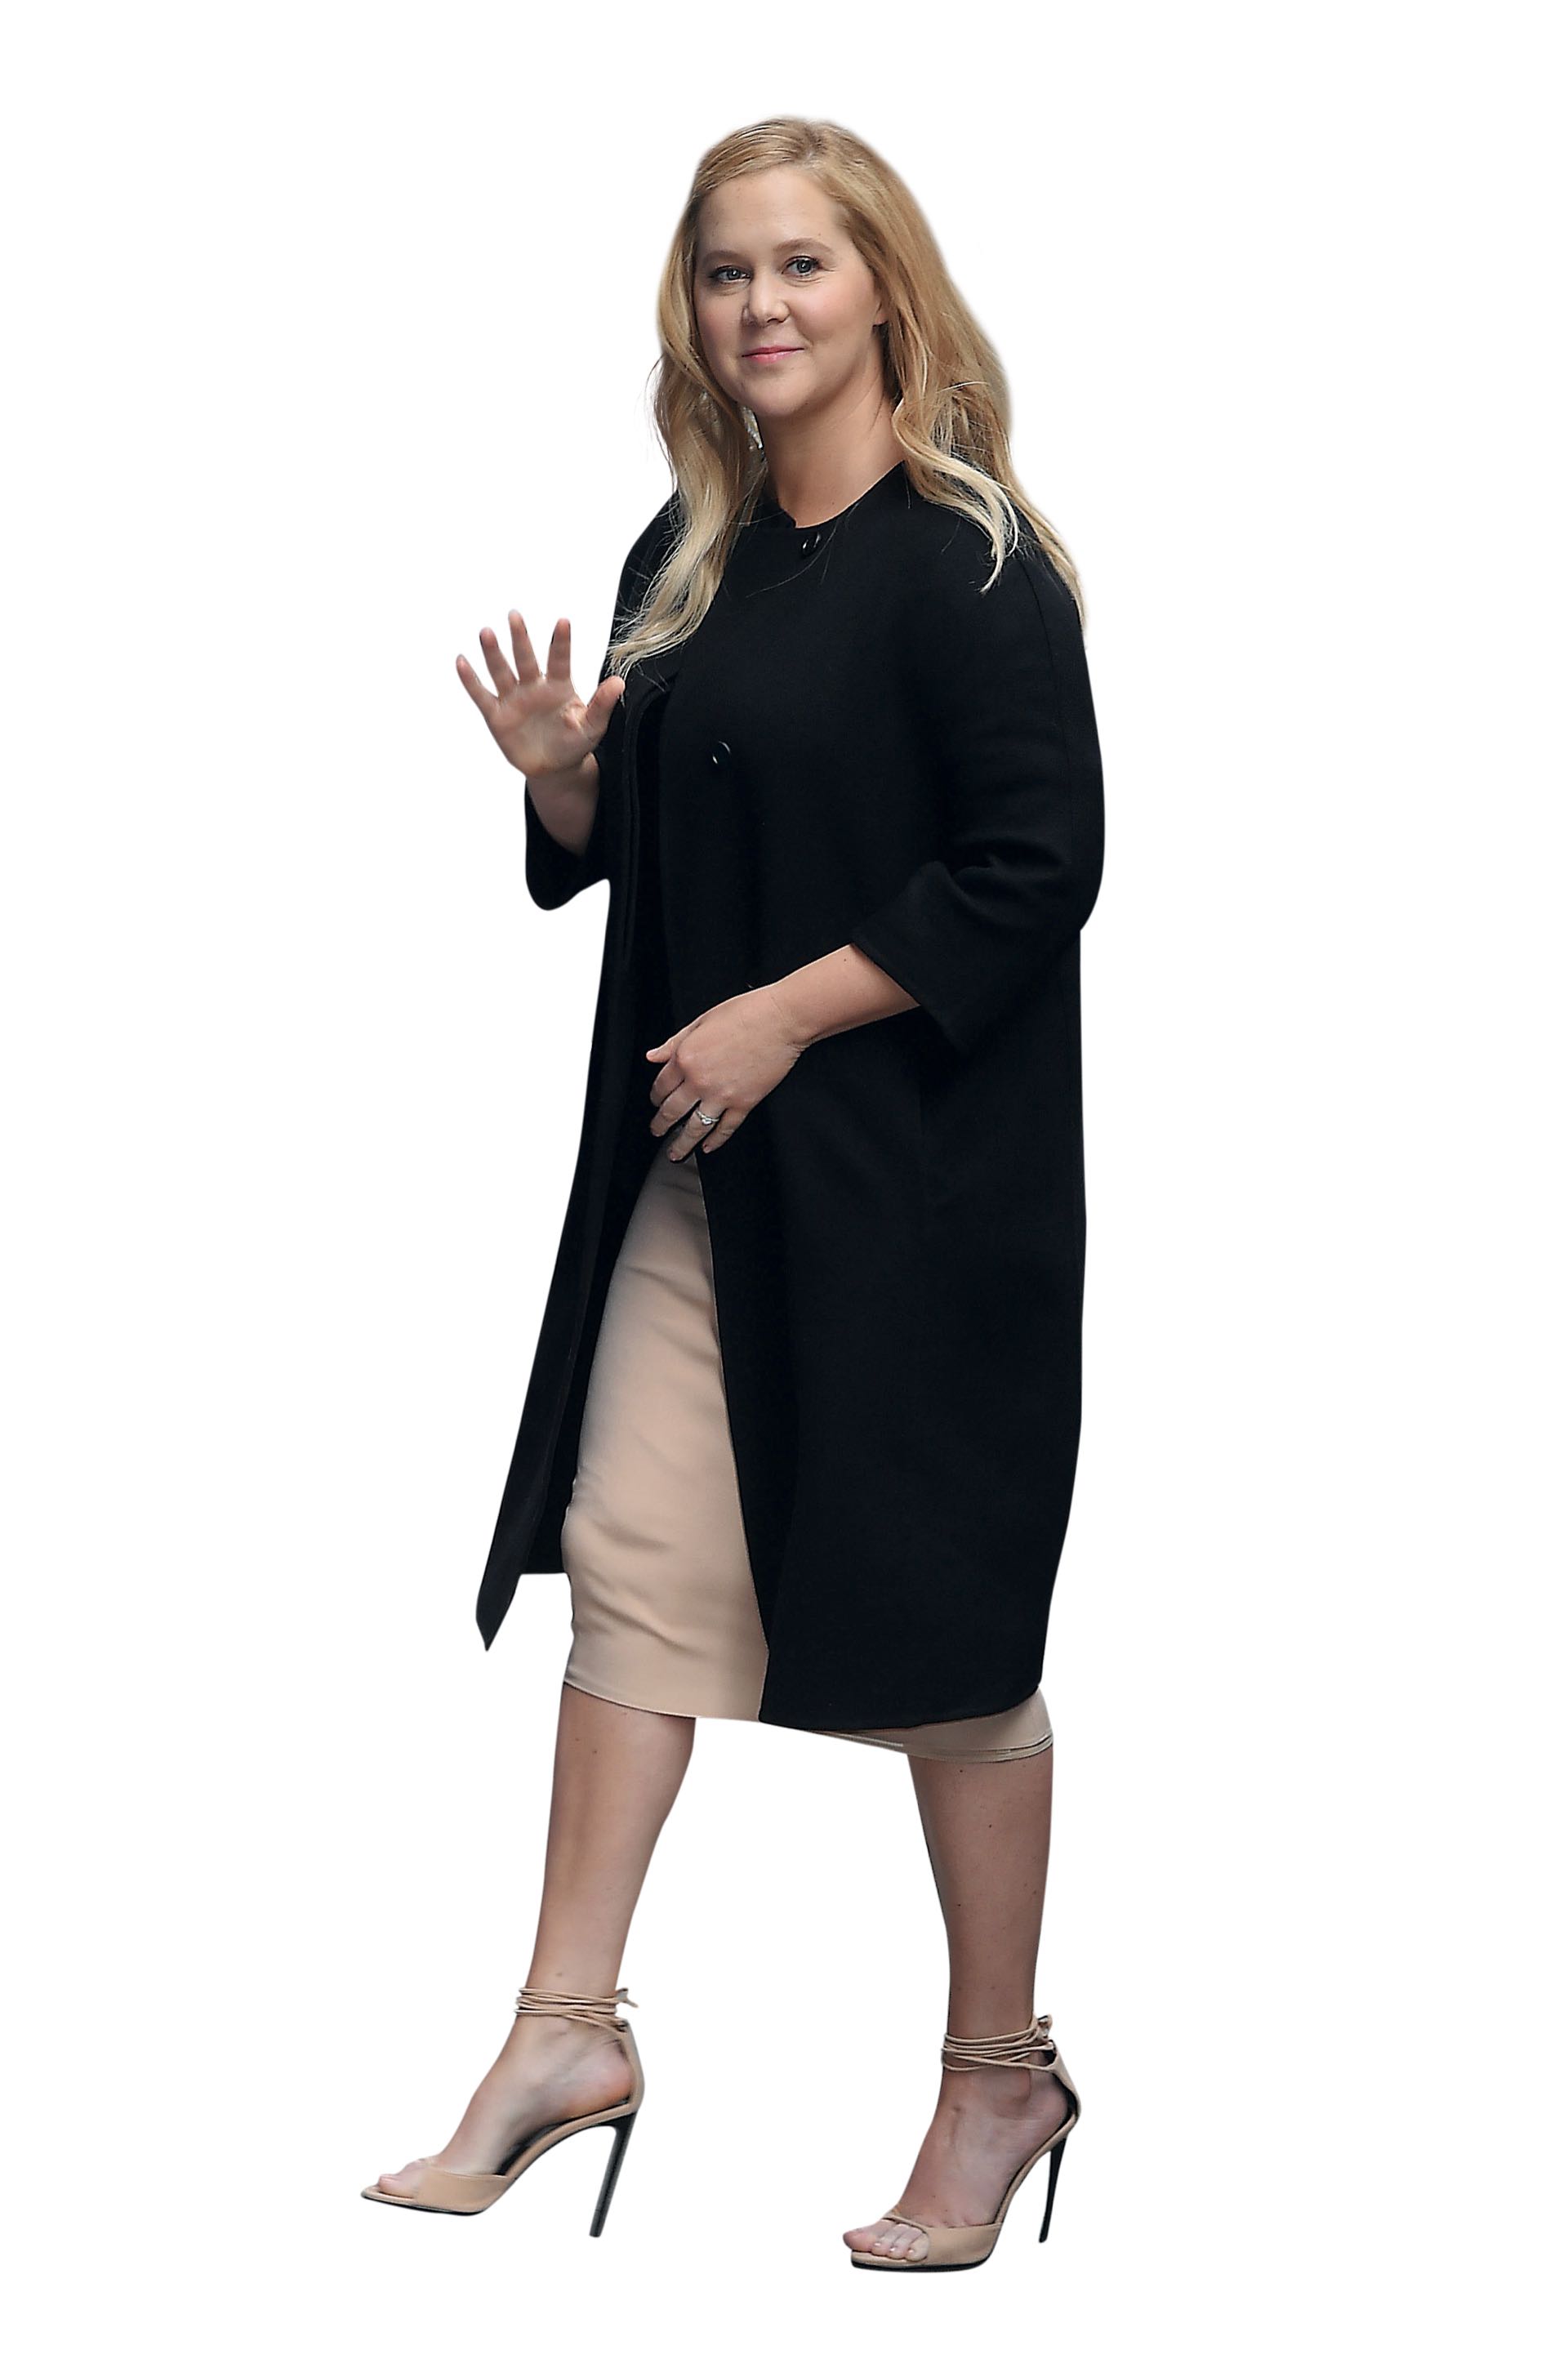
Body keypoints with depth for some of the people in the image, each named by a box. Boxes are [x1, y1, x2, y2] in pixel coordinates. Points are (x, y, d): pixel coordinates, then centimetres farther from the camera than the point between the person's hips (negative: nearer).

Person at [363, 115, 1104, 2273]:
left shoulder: (966, 562, -13)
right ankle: (568, 2031, 14)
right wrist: (559, 770, -3)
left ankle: (1002, 2073, 18)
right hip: (703, 1163, 7)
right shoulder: (690, 558, 10)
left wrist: (786, 1016, -18)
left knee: (942, 1615, 3)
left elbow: (1037, 867, -17)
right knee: (636, 1556, 6)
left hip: (915, 1179, -7)